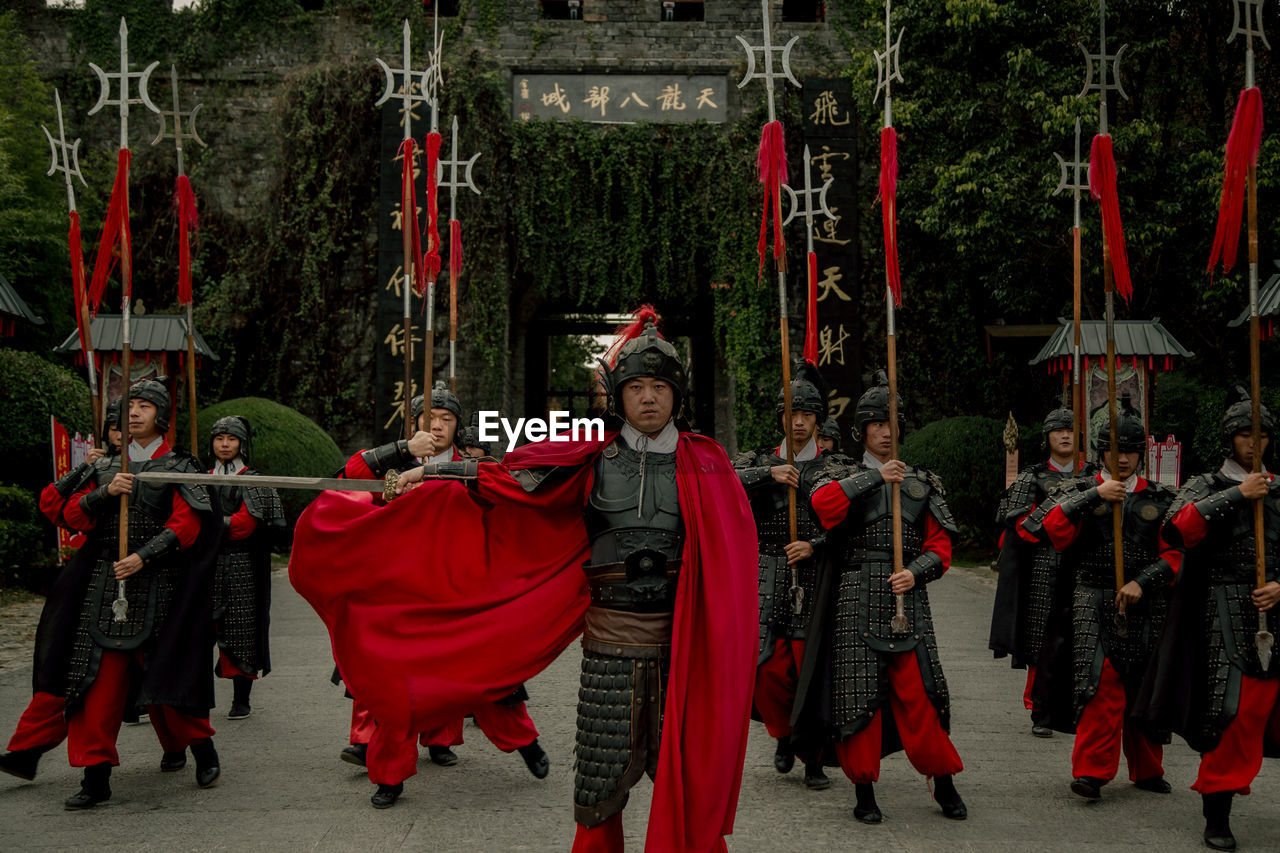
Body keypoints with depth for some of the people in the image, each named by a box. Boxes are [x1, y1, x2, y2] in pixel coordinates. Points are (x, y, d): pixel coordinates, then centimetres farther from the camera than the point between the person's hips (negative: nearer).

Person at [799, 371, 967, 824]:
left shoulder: (922, 483, 16)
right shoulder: (843, 474, 9)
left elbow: (940, 544, 12)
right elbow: (823, 504, -14)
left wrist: (915, 572, -7)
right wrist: (874, 476, -17)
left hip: (907, 600, 1)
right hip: (856, 599, -1)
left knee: (920, 694, -4)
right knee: (858, 693, -2)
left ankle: (944, 784, 11)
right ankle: (864, 790, 9)